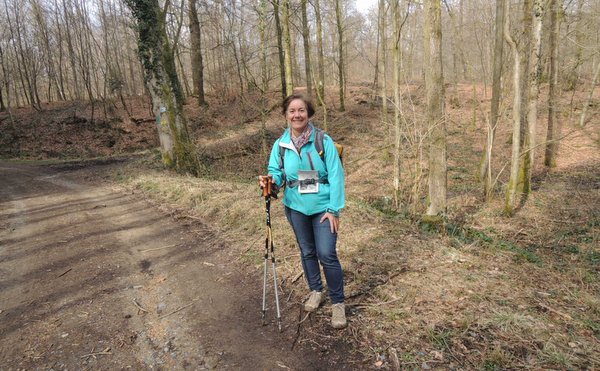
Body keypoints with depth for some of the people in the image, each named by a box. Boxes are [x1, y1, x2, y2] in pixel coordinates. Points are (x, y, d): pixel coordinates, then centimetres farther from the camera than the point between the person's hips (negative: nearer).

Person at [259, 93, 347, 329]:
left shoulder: (323, 141, -13)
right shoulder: (280, 144, -3)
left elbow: (336, 176, -13)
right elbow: (277, 172, 0)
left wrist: (334, 209, -16)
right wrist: (271, 181, -25)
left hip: (323, 207, -3)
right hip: (296, 207, 4)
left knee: (326, 254, -8)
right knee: (307, 252, 17)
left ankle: (338, 302, 11)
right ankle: (316, 291, 39)